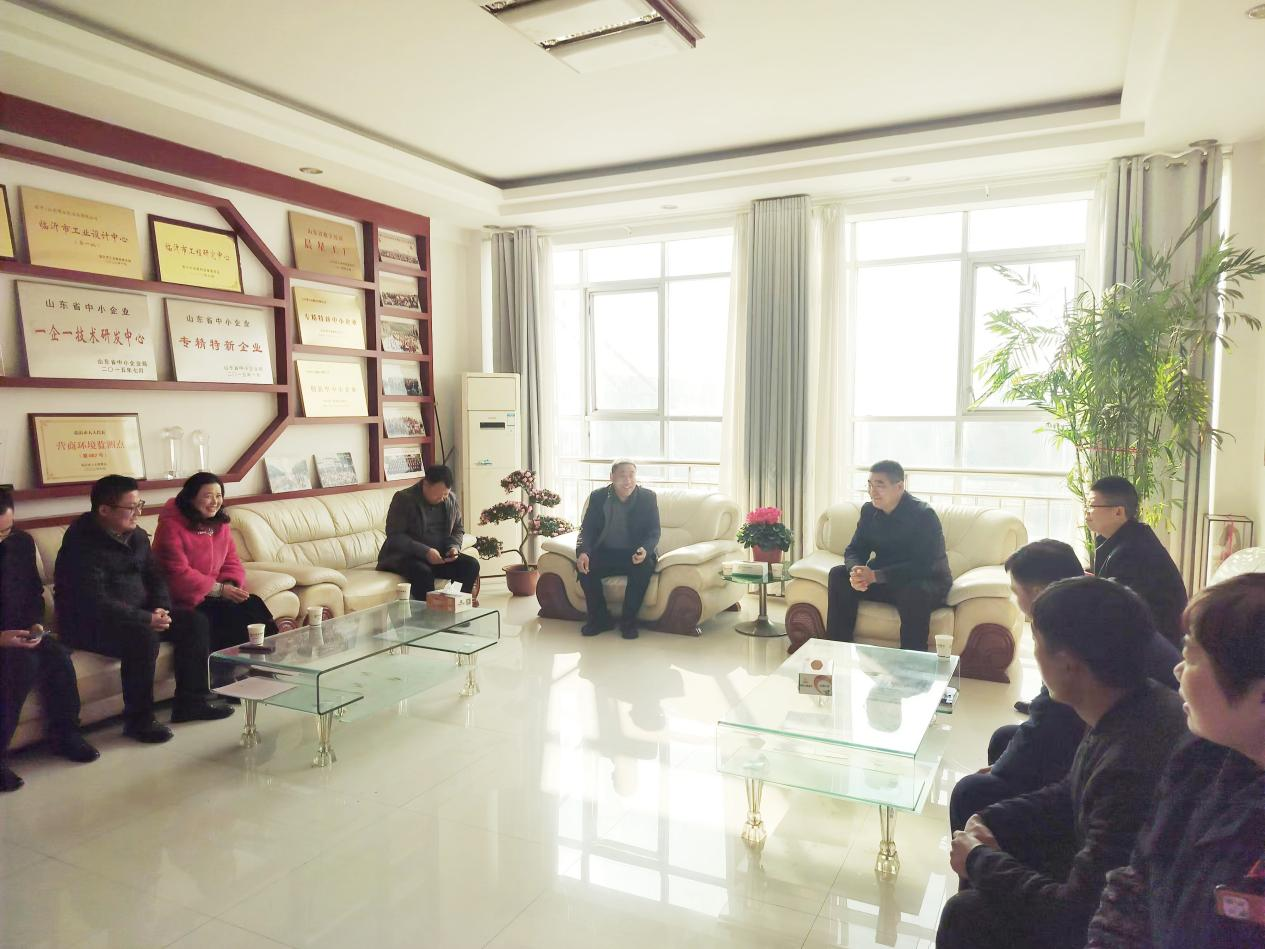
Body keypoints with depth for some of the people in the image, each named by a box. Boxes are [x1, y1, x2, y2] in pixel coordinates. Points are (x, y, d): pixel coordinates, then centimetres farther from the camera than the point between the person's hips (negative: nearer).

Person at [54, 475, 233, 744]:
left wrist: (161, 609, -5)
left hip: (135, 615, 9)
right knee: (143, 636, -35)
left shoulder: (136, 535, 6)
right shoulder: (82, 544, -20)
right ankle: (138, 720, -20)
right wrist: (147, 619, -27)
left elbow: (154, 577, 15)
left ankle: (190, 702, 2)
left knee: (195, 622, -5)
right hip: (89, 625, -9)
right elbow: (95, 603, -28)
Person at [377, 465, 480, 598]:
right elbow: (394, 535, -17)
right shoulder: (403, 499, -12)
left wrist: (454, 547, -8)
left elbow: (458, 530, 16)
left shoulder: (451, 499, 5)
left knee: (471, 565, -17)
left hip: (439, 556, 5)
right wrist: (425, 551, -27)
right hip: (405, 556, -5)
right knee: (423, 572, -37)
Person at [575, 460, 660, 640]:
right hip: (605, 554, 1)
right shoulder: (598, 497, -1)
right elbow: (587, 529, -3)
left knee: (645, 566, -34)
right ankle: (600, 619, -8)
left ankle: (628, 621, -16)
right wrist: (582, 552, -26)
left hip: (635, 554, -1)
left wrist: (645, 550, -30)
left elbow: (654, 532, -7)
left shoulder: (648, 497, -4)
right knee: (584, 565, -27)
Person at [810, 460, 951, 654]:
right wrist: (856, 571, -25)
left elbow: (923, 565, -28)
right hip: (883, 578, 6)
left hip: (928, 580, -6)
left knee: (914, 593, -39)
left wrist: (875, 576, -35)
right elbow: (854, 550, 1)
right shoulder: (869, 510, -1)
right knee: (839, 576, -12)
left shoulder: (923, 514, -20)